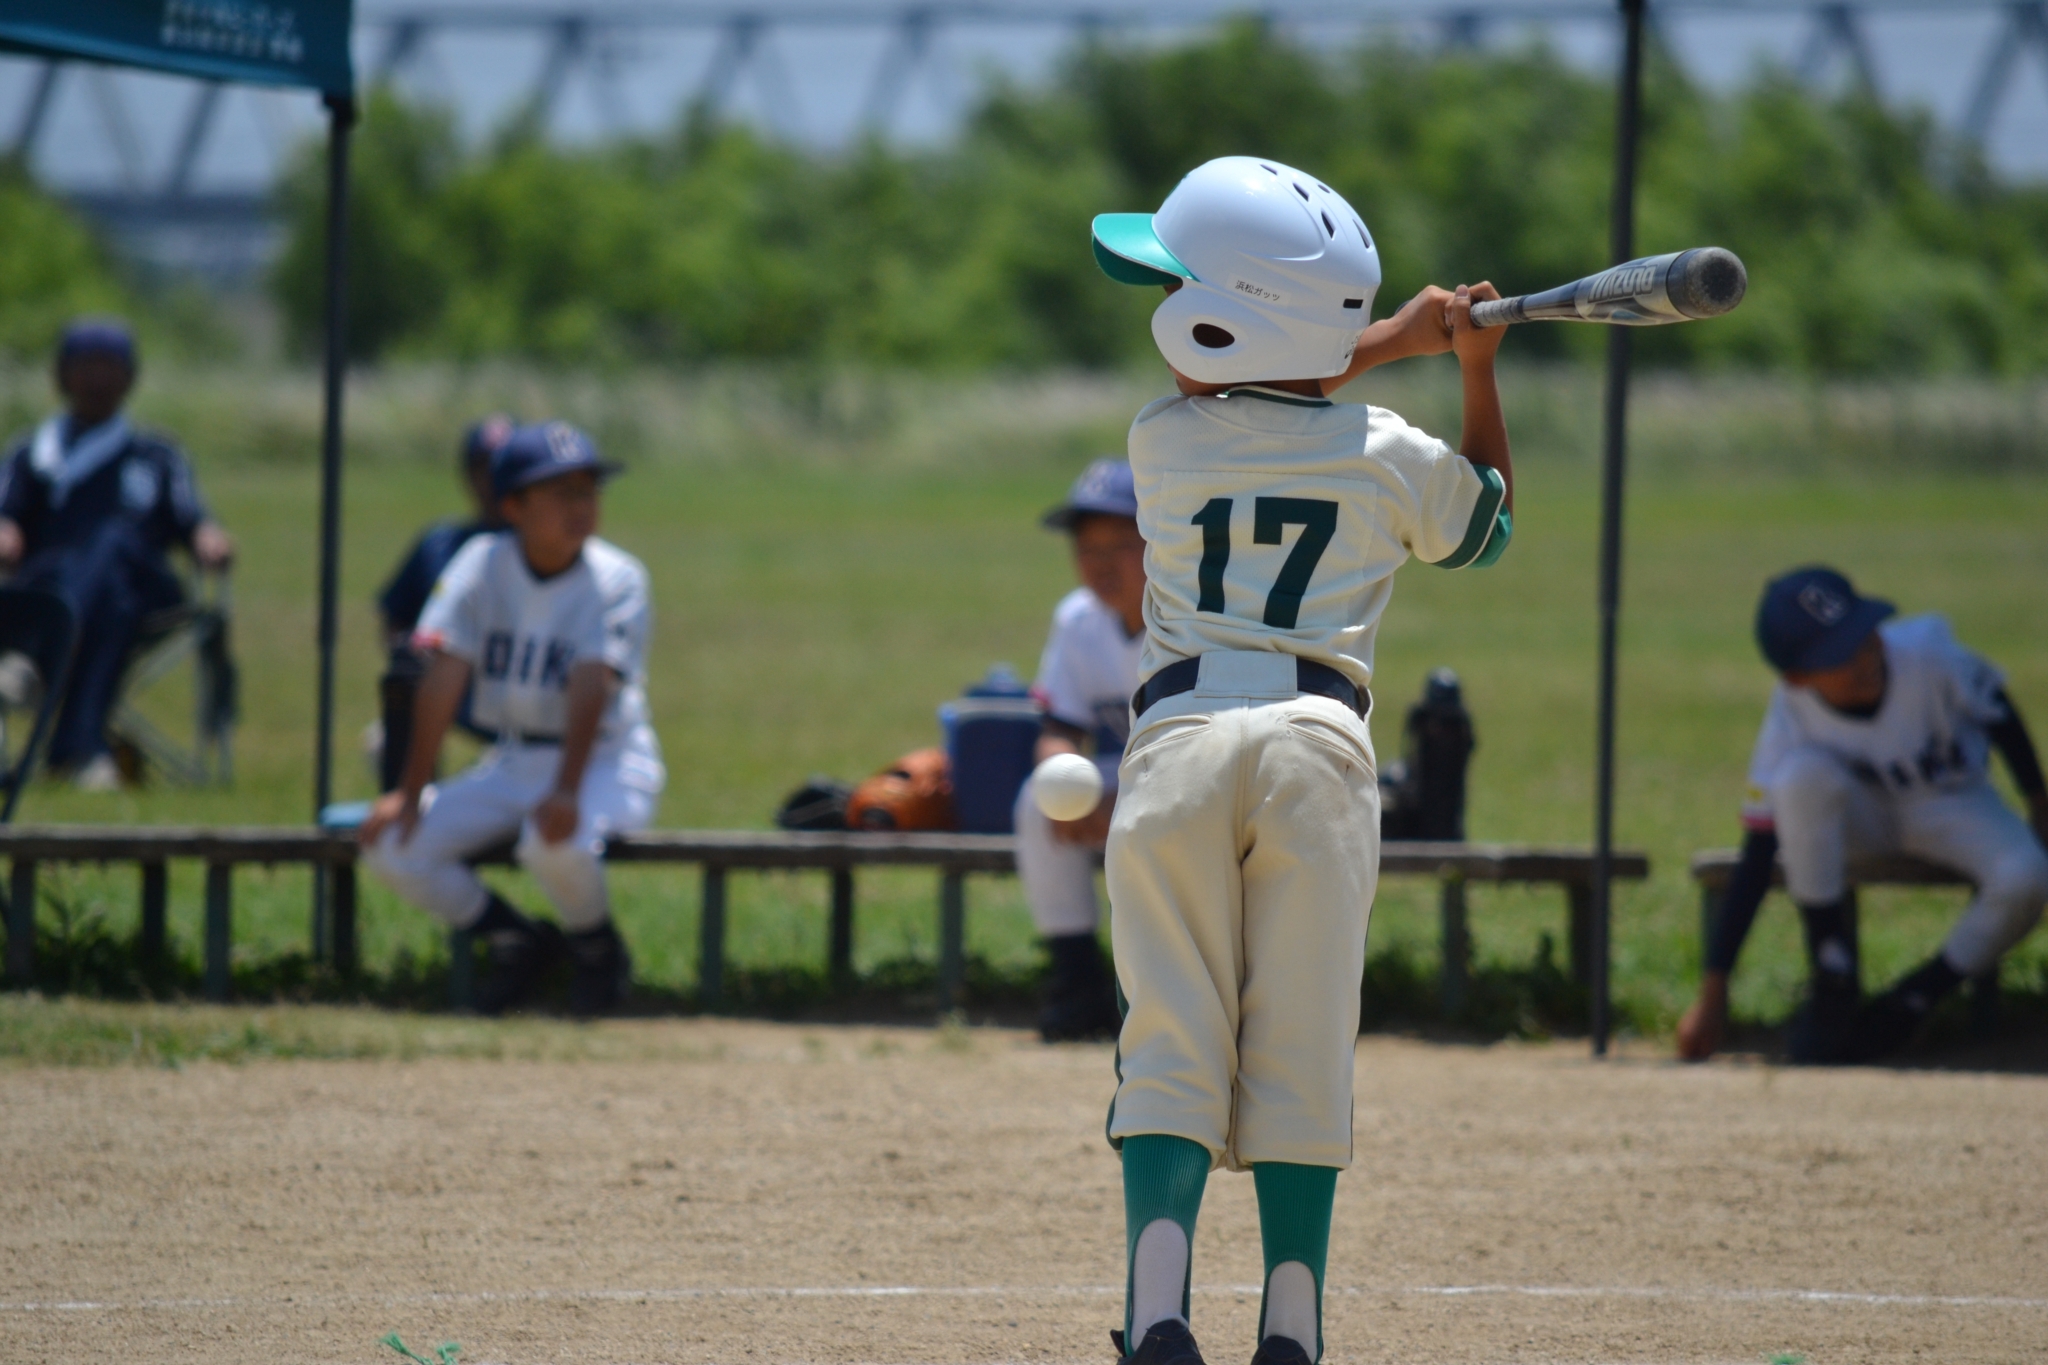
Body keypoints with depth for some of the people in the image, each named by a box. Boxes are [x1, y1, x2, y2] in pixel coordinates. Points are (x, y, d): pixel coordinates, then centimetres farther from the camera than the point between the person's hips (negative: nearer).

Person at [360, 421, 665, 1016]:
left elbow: (590, 688, -25)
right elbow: (443, 679, -8)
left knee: (555, 840, -38)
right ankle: (519, 941, 7)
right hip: (511, 763, 4)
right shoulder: (482, 565, -3)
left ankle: (596, 947, -4)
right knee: (391, 845, -14)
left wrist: (566, 790, -38)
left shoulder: (617, 579, -11)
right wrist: (411, 791, -14)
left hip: (608, 762, -4)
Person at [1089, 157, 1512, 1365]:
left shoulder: (1161, 441, 4)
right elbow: (1487, 520, 28)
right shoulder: (1385, 456, 6)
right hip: (1319, 744, 1)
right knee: (1302, 1049, 5)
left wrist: (1393, 341, 30)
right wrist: (1477, 370, 32)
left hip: (1179, 736, -1)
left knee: (1174, 1040, 0)